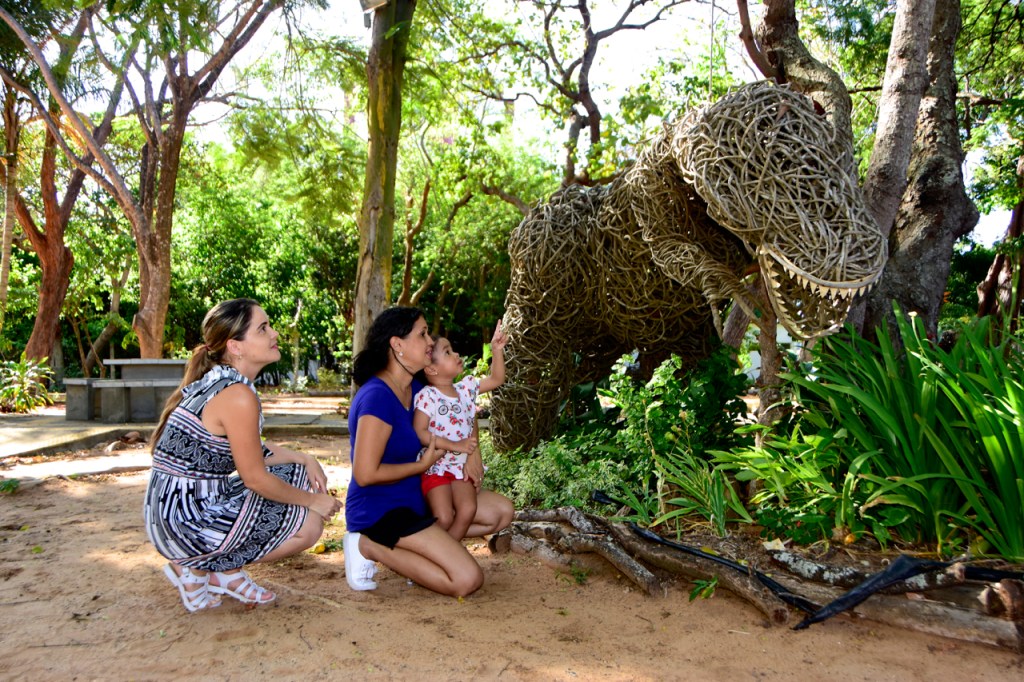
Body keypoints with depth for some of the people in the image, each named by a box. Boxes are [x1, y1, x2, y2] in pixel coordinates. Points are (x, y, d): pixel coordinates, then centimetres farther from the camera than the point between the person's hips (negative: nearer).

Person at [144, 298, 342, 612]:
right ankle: (197, 570, 4)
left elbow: (253, 451, 16)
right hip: (186, 523, -9)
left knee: (298, 473, 14)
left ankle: (226, 571, 12)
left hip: (177, 510, 9)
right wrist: (312, 500, -4)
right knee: (309, 524, -2)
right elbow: (255, 478, -17)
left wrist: (305, 459, 6)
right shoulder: (237, 395, -22)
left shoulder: (217, 381, 7)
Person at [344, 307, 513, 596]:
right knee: (468, 579, -17)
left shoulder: (414, 388, 5)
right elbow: (365, 474, -26)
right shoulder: (377, 396, -23)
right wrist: (422, 465, -13)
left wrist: (471, 449, 0)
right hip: (379, 510, -9)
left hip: (414, 497, 9)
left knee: (501, 511, 8)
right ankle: (370, 547, -6)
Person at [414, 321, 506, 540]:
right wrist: (455, 445, -21)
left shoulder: (465, 388, 7)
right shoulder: (427, 396, -14)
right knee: (444, 519, -17)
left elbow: (496, 379, 14)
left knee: (467, 510, -15)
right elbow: (420, 433, -20)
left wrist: (497, 349, 2)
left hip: (462, 466, 6)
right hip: (436, 467, -6)